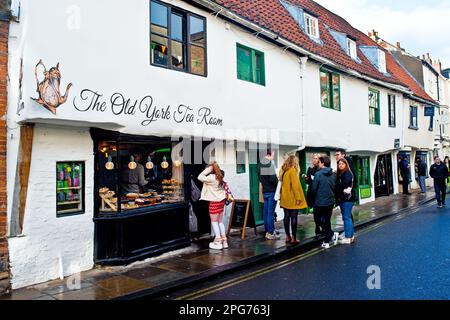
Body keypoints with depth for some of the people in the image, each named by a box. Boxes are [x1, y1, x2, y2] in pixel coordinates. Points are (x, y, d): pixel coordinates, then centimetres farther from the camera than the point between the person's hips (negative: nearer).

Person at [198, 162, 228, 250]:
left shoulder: (211, 178, -17)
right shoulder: (219, 177, 8)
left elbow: (200, 177, -19)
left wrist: (207, 171, -11)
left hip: (214, 202, -8)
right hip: (221, 201, 8)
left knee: (214, 222, 1)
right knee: (220, 222, 13)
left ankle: (218, 242, 1)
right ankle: (224, 240, 15)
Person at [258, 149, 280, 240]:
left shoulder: (260, 164, 6)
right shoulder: (270, 164, -16)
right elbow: (273, 178, -21)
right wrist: (278, 181, -3)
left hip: (264, 191, 7)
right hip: (272, 191, -7)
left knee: (266, 212, 12)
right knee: (271, 212, -2)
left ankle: (267, 231, 20)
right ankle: (271, 233, 3)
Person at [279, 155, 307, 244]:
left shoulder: (284, 170, 11)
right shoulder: (292, 170, -11)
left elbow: (283, 184, 10)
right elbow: (294, 185, -17)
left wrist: (282, 195, 10)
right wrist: (298, 198, -15)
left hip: (285, 198, 7)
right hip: (292, 199, -7)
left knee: (287, 217, 9)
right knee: (293, 217, -3)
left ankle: (288, 237, 14)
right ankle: (293, 238, 0)